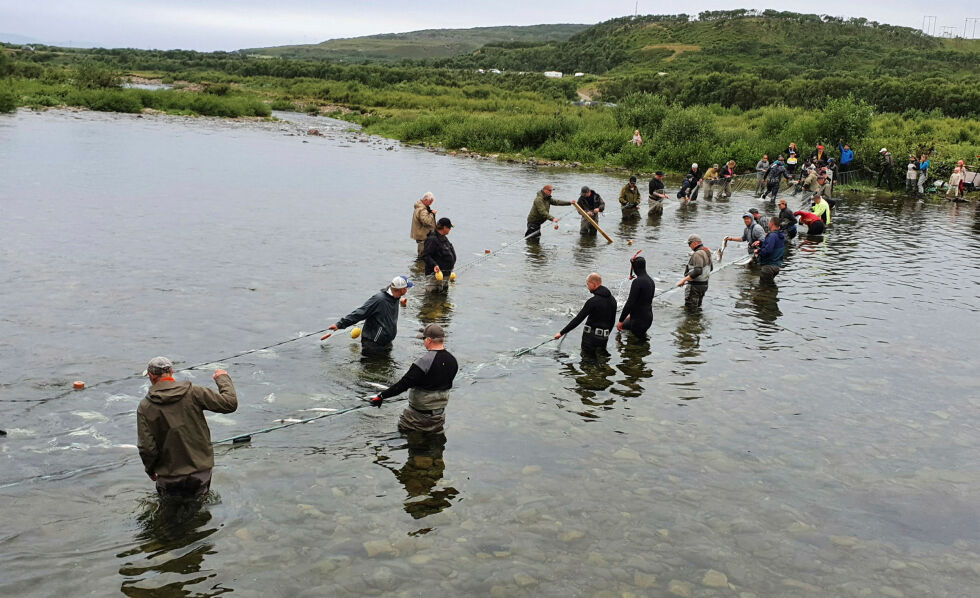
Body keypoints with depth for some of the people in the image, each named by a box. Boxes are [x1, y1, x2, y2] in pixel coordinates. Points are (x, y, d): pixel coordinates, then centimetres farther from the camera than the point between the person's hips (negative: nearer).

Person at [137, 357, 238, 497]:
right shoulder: (193, 393, -8)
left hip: (168, 477, 0)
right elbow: (230, 403, -7)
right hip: (200, 470, 0)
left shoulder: (144, 407, -7)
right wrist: (223, 378, 9)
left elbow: (146, 447, -9)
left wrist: (150, 470, 9)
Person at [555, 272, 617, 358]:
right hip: (603, 337, 7)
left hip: (591, 336, -7)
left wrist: (562, 333, -12)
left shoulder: (593, 301, -18)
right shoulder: (612, 299, 7)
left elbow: (578, 319, -17)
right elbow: (612, 321, 15)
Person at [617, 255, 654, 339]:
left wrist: (621, 320, -16)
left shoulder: (638, 281, -21)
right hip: (648, 317, 9)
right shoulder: (650, 280, 9)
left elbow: (630, 303, -23)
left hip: (639, 320, -9)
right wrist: (632, 314, 28)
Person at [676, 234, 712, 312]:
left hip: (695, 286, -10)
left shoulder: (698, 254, -23)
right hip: (704, 284, 10)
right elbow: (711, 268, 21)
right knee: (697, 307, 20)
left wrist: (683, 280, -30)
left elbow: (698, 271, -33)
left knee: (691, 310, -3)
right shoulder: (706, 252, 8)